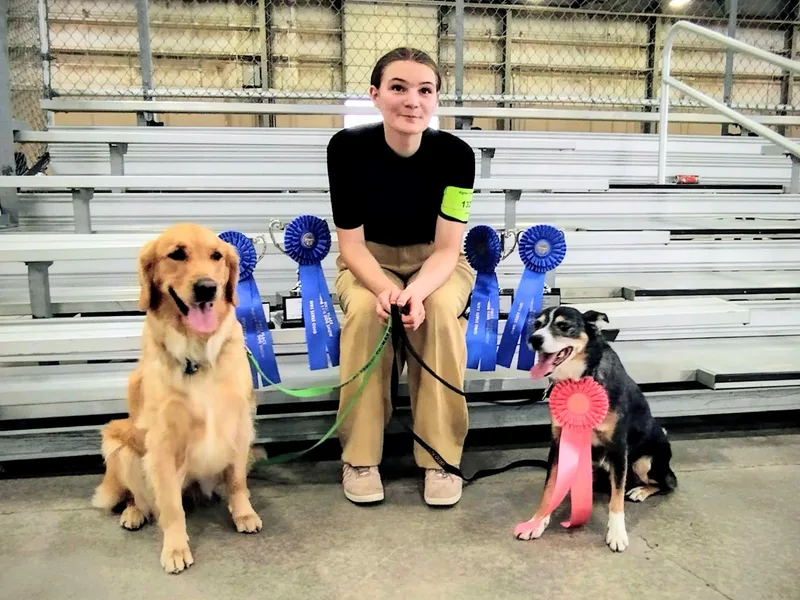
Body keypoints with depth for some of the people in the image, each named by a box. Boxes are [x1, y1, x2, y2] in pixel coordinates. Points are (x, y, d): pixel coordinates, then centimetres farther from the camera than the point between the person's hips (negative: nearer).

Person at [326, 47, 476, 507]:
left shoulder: (456, 153, -22)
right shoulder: (348, 147, -22)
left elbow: (446, 248, -21)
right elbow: (351, 242, -18)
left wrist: (416, 292, -41)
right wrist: (384, 288, -37)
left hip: (434, 260, 0)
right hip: (369, 260, 0)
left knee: (442, 313, -32)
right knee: (365, 312, -32)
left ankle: (442, 457, -15)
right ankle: (360, 456, -14)